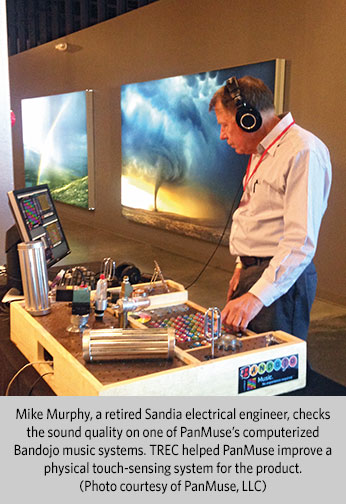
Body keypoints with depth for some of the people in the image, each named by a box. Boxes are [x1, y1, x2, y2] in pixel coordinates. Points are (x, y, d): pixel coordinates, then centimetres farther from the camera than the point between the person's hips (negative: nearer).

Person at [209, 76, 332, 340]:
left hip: (281, 278, -9)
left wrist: (257, 296, -31)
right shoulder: (261, 153, 16)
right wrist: (243, 265, 18)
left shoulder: (303, 152, -18)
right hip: (253, 270, 10)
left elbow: (301, 241, -26)